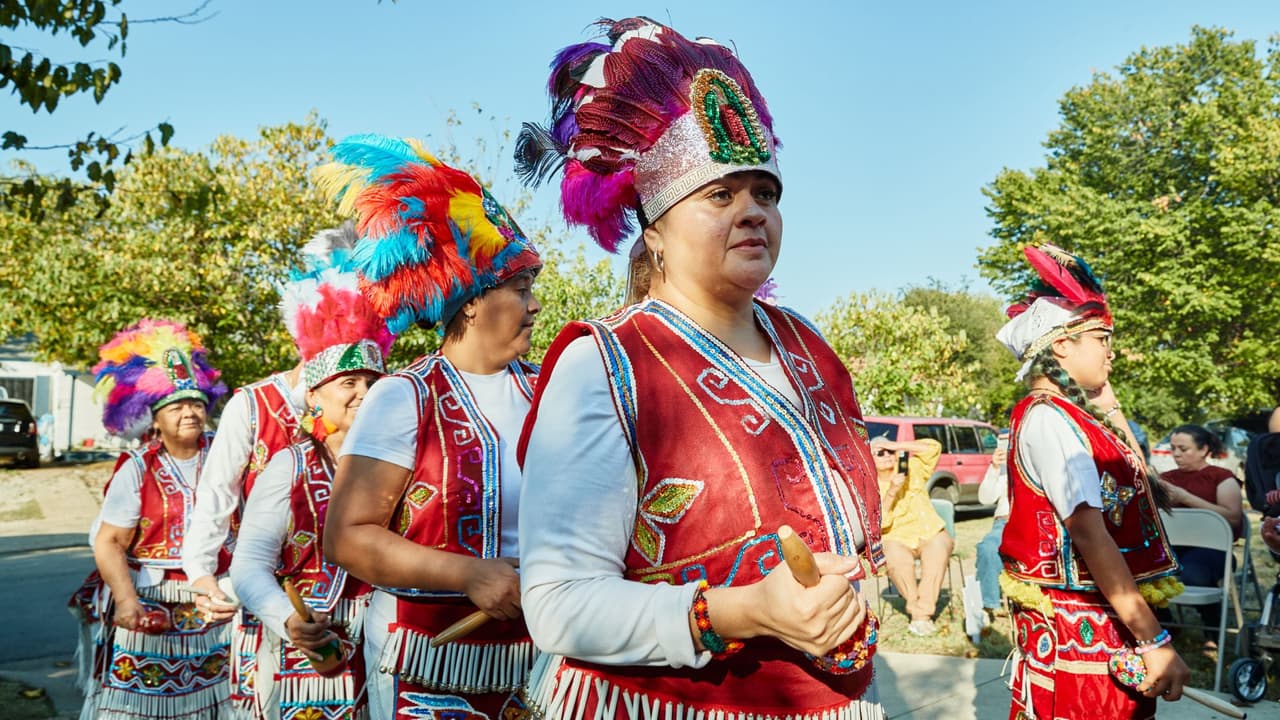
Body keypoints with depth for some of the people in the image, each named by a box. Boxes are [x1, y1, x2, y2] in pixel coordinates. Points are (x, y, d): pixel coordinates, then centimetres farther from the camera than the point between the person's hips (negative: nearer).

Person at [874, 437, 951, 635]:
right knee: (896, 557, -36)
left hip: (930, 532, 1)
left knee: (937, 550, -33)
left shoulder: (912, 470, 12)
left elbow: (934, 448, -1)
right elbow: (878, 522, -9)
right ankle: (916, 608, -21)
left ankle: (922, 613, -31)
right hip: (897, 538, -1)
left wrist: (897, 446, -6)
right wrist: (891, 491, -20)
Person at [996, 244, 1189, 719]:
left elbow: (1131, 483, 20)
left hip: (1102, 621, 9)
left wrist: (1110, 412, 14)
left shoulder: (1065, 416, 10)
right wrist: (1154, 641, -28)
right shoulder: (1049, 418, -19)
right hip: (1080, 628, -9)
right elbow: (1088, 533, -26)